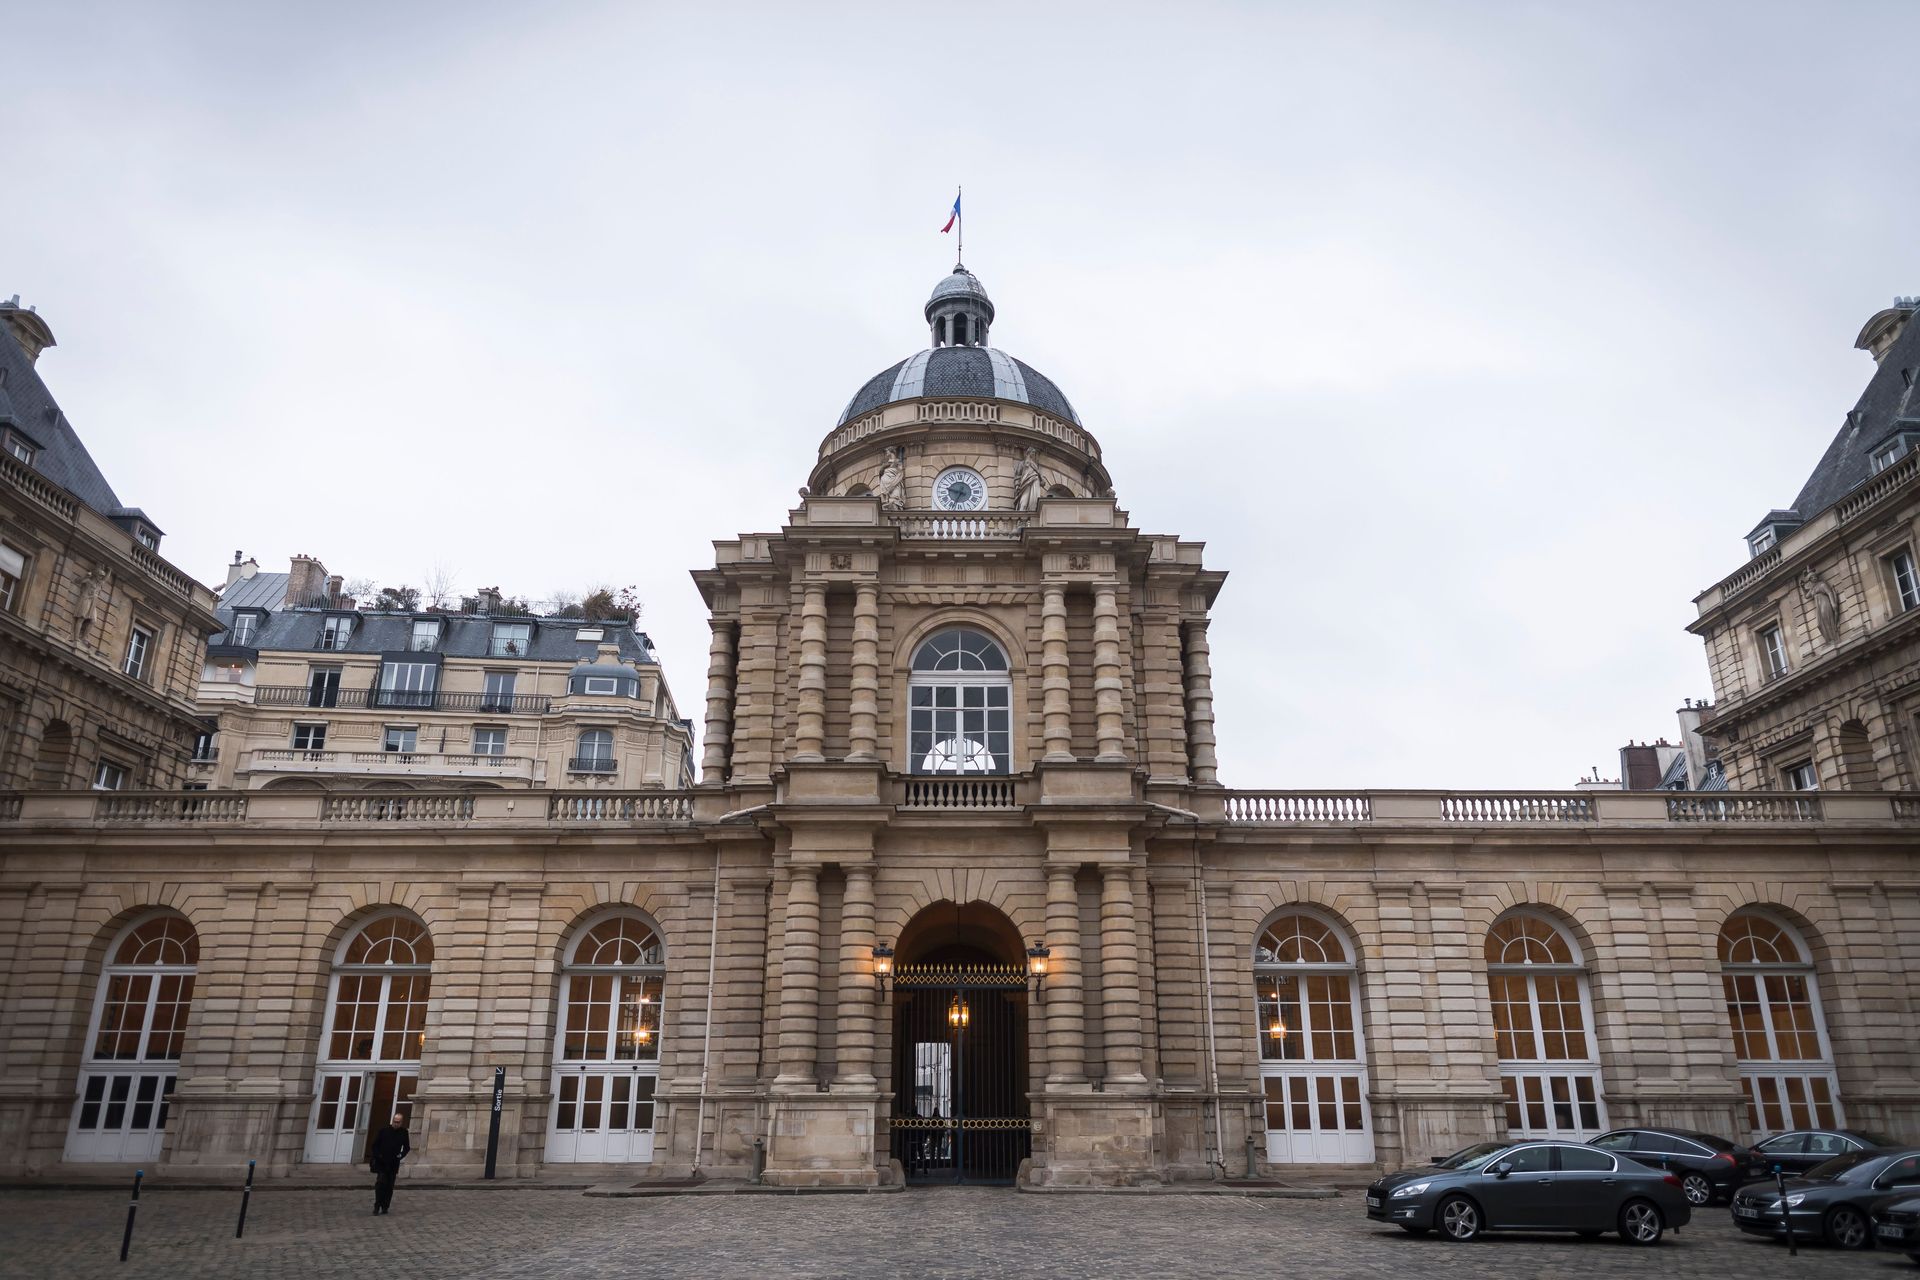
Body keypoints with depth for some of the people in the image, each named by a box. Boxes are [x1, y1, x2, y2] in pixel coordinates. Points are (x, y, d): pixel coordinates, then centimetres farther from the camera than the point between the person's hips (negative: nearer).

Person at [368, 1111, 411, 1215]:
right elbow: (374, 1145, 3)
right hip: (381, 1163, -2)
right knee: (381, 1183, -13)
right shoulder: (384, 1130, -4)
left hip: (394, 1164, 2)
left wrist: (401, 1155, -4)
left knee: (389, 1186, 4)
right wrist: (377, 1156, -7)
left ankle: (385, 1207, 12)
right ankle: (377, 1206, -4)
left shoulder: (403, 1133, 2)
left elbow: (407, 1147, 12)